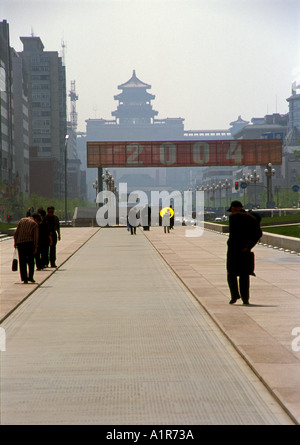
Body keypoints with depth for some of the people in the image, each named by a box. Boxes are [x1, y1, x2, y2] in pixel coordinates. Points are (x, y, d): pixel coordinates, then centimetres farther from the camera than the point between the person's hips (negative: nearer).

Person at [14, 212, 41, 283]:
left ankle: (24, 279, 2)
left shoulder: (21, 220, 11)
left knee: (22, 262, 5)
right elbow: (36, 236, -6)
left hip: (20, 243, 3)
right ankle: (30, 277, 2)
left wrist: (15, 242, 11)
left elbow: (16, 232, 7)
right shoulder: (35, 224, 0)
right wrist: (35, 247, -4)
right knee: (31, 261, 10)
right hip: (29, 242, -3)